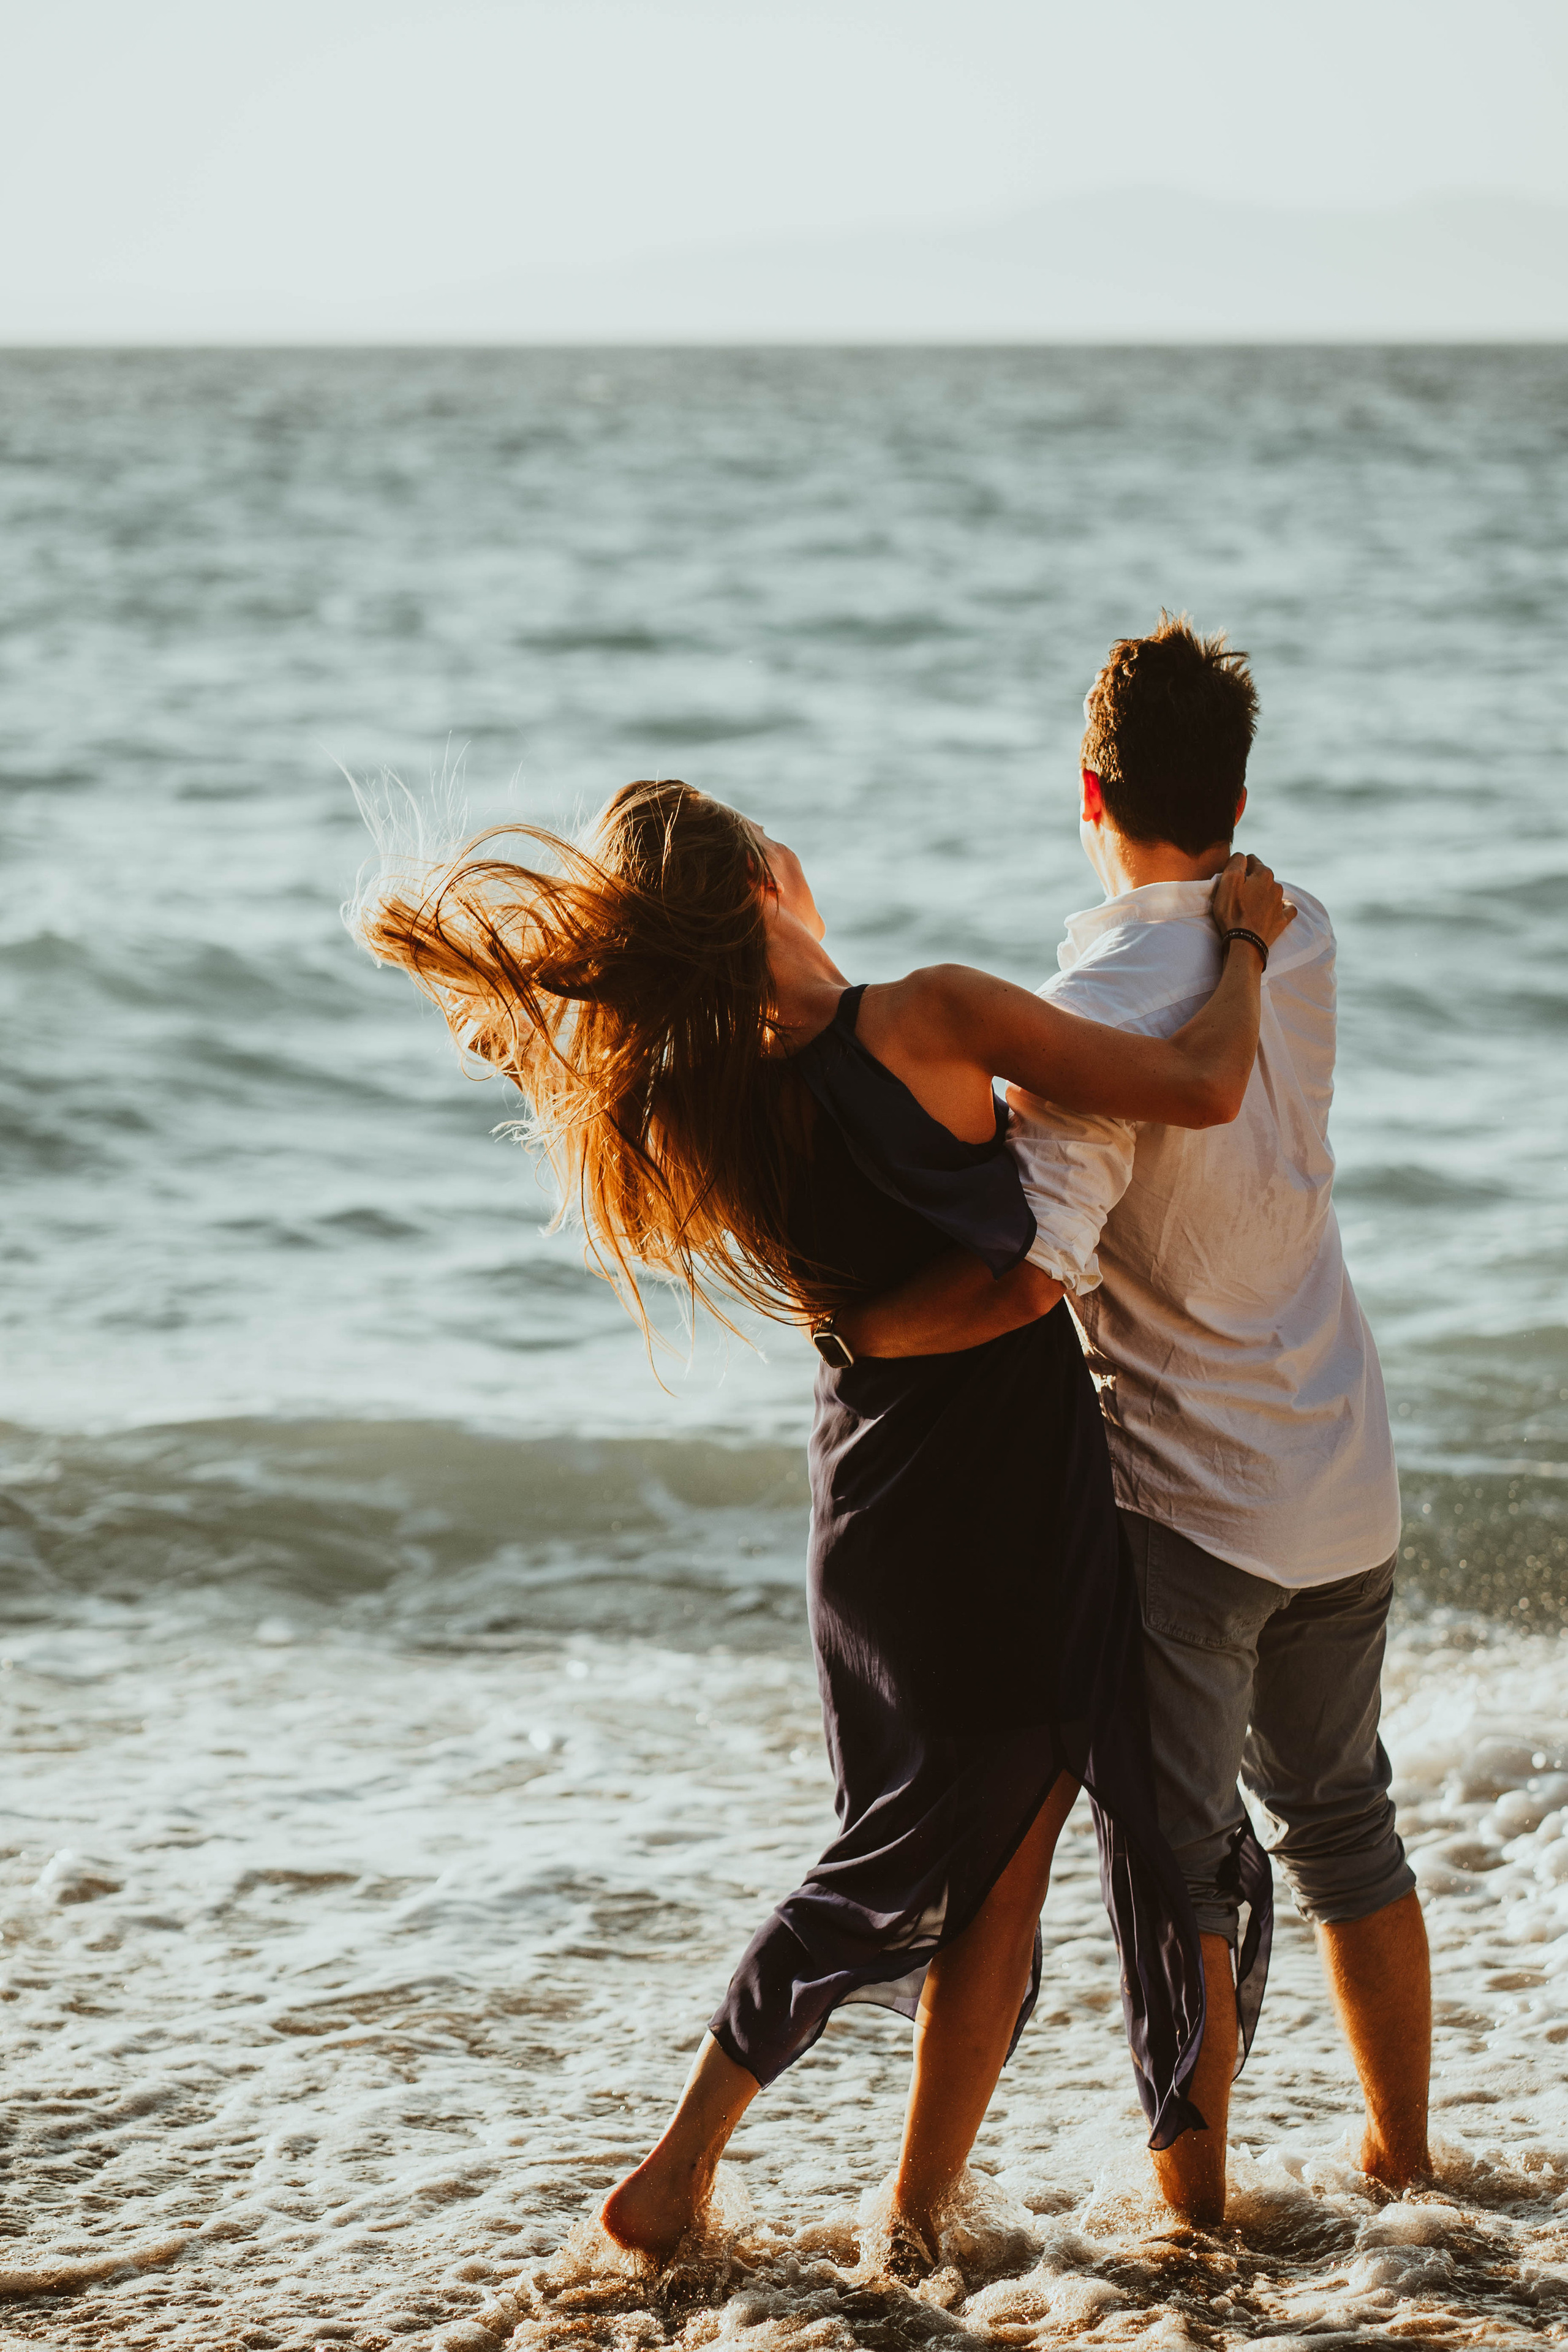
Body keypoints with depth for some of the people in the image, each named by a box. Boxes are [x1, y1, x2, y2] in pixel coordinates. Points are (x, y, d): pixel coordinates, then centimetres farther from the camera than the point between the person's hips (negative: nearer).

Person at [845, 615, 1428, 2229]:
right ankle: (1402, 2150, 29)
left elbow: (1036, 1269, -30)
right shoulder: (1299, 944, 0)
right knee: (1342, 1818, 20)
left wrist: (848, 1330, -17)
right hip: (1348, 1485, 6)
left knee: (1186, 1851, 5)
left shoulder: (1102, 1005, -22)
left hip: (1187, 1499, -6)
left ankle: (1195, 2186, 12)